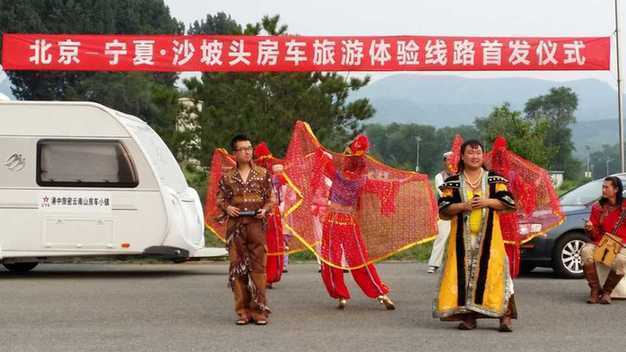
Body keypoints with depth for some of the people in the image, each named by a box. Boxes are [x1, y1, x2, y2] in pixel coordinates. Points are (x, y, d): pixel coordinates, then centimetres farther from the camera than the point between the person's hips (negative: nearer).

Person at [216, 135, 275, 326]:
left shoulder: (262, 174, 7)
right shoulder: (227, 177, 8)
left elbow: (271, 198, 10)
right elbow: (220, 199, 14)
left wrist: (264, 210, -8)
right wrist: (227, 208, -5)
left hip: (256, 225, -1)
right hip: (235, 226, 1)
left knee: (258, 267, -4)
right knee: (237, 267, 2)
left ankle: (259, 310, 2)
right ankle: (243, 310, 9)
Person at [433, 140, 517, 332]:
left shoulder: (494, 179, 8)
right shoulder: (453, 182, 8)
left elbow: (509, 202, 3)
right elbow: (443, 208, 3)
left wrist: (487, 202, -11)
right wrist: (463, 206, -13)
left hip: (489, 234, -1)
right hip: (462, 235, 1)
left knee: (493, 271, -9)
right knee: (463, 272, -4)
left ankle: (504, 315, -7)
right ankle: (468, 315, 4)